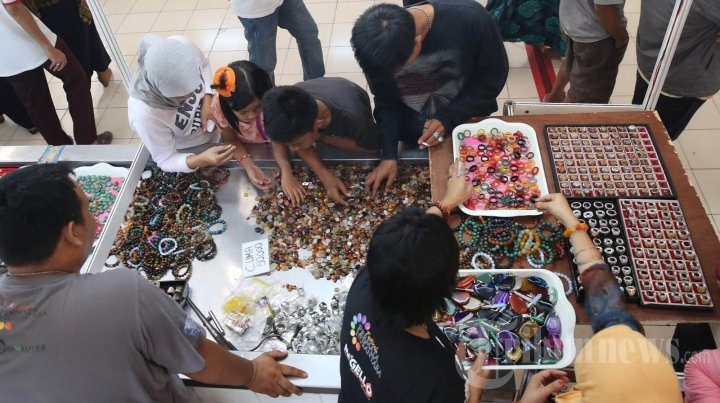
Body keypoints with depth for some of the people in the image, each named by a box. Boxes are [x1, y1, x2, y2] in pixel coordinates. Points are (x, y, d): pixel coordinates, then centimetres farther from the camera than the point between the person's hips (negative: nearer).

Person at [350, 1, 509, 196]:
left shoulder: (470, 19, -34)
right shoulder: (380, 48, -26)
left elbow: (493, 77, -19)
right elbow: (385, 101, -10)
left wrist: (448, 119, -25)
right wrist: (389, 154, -17)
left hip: (467, 119, -1)